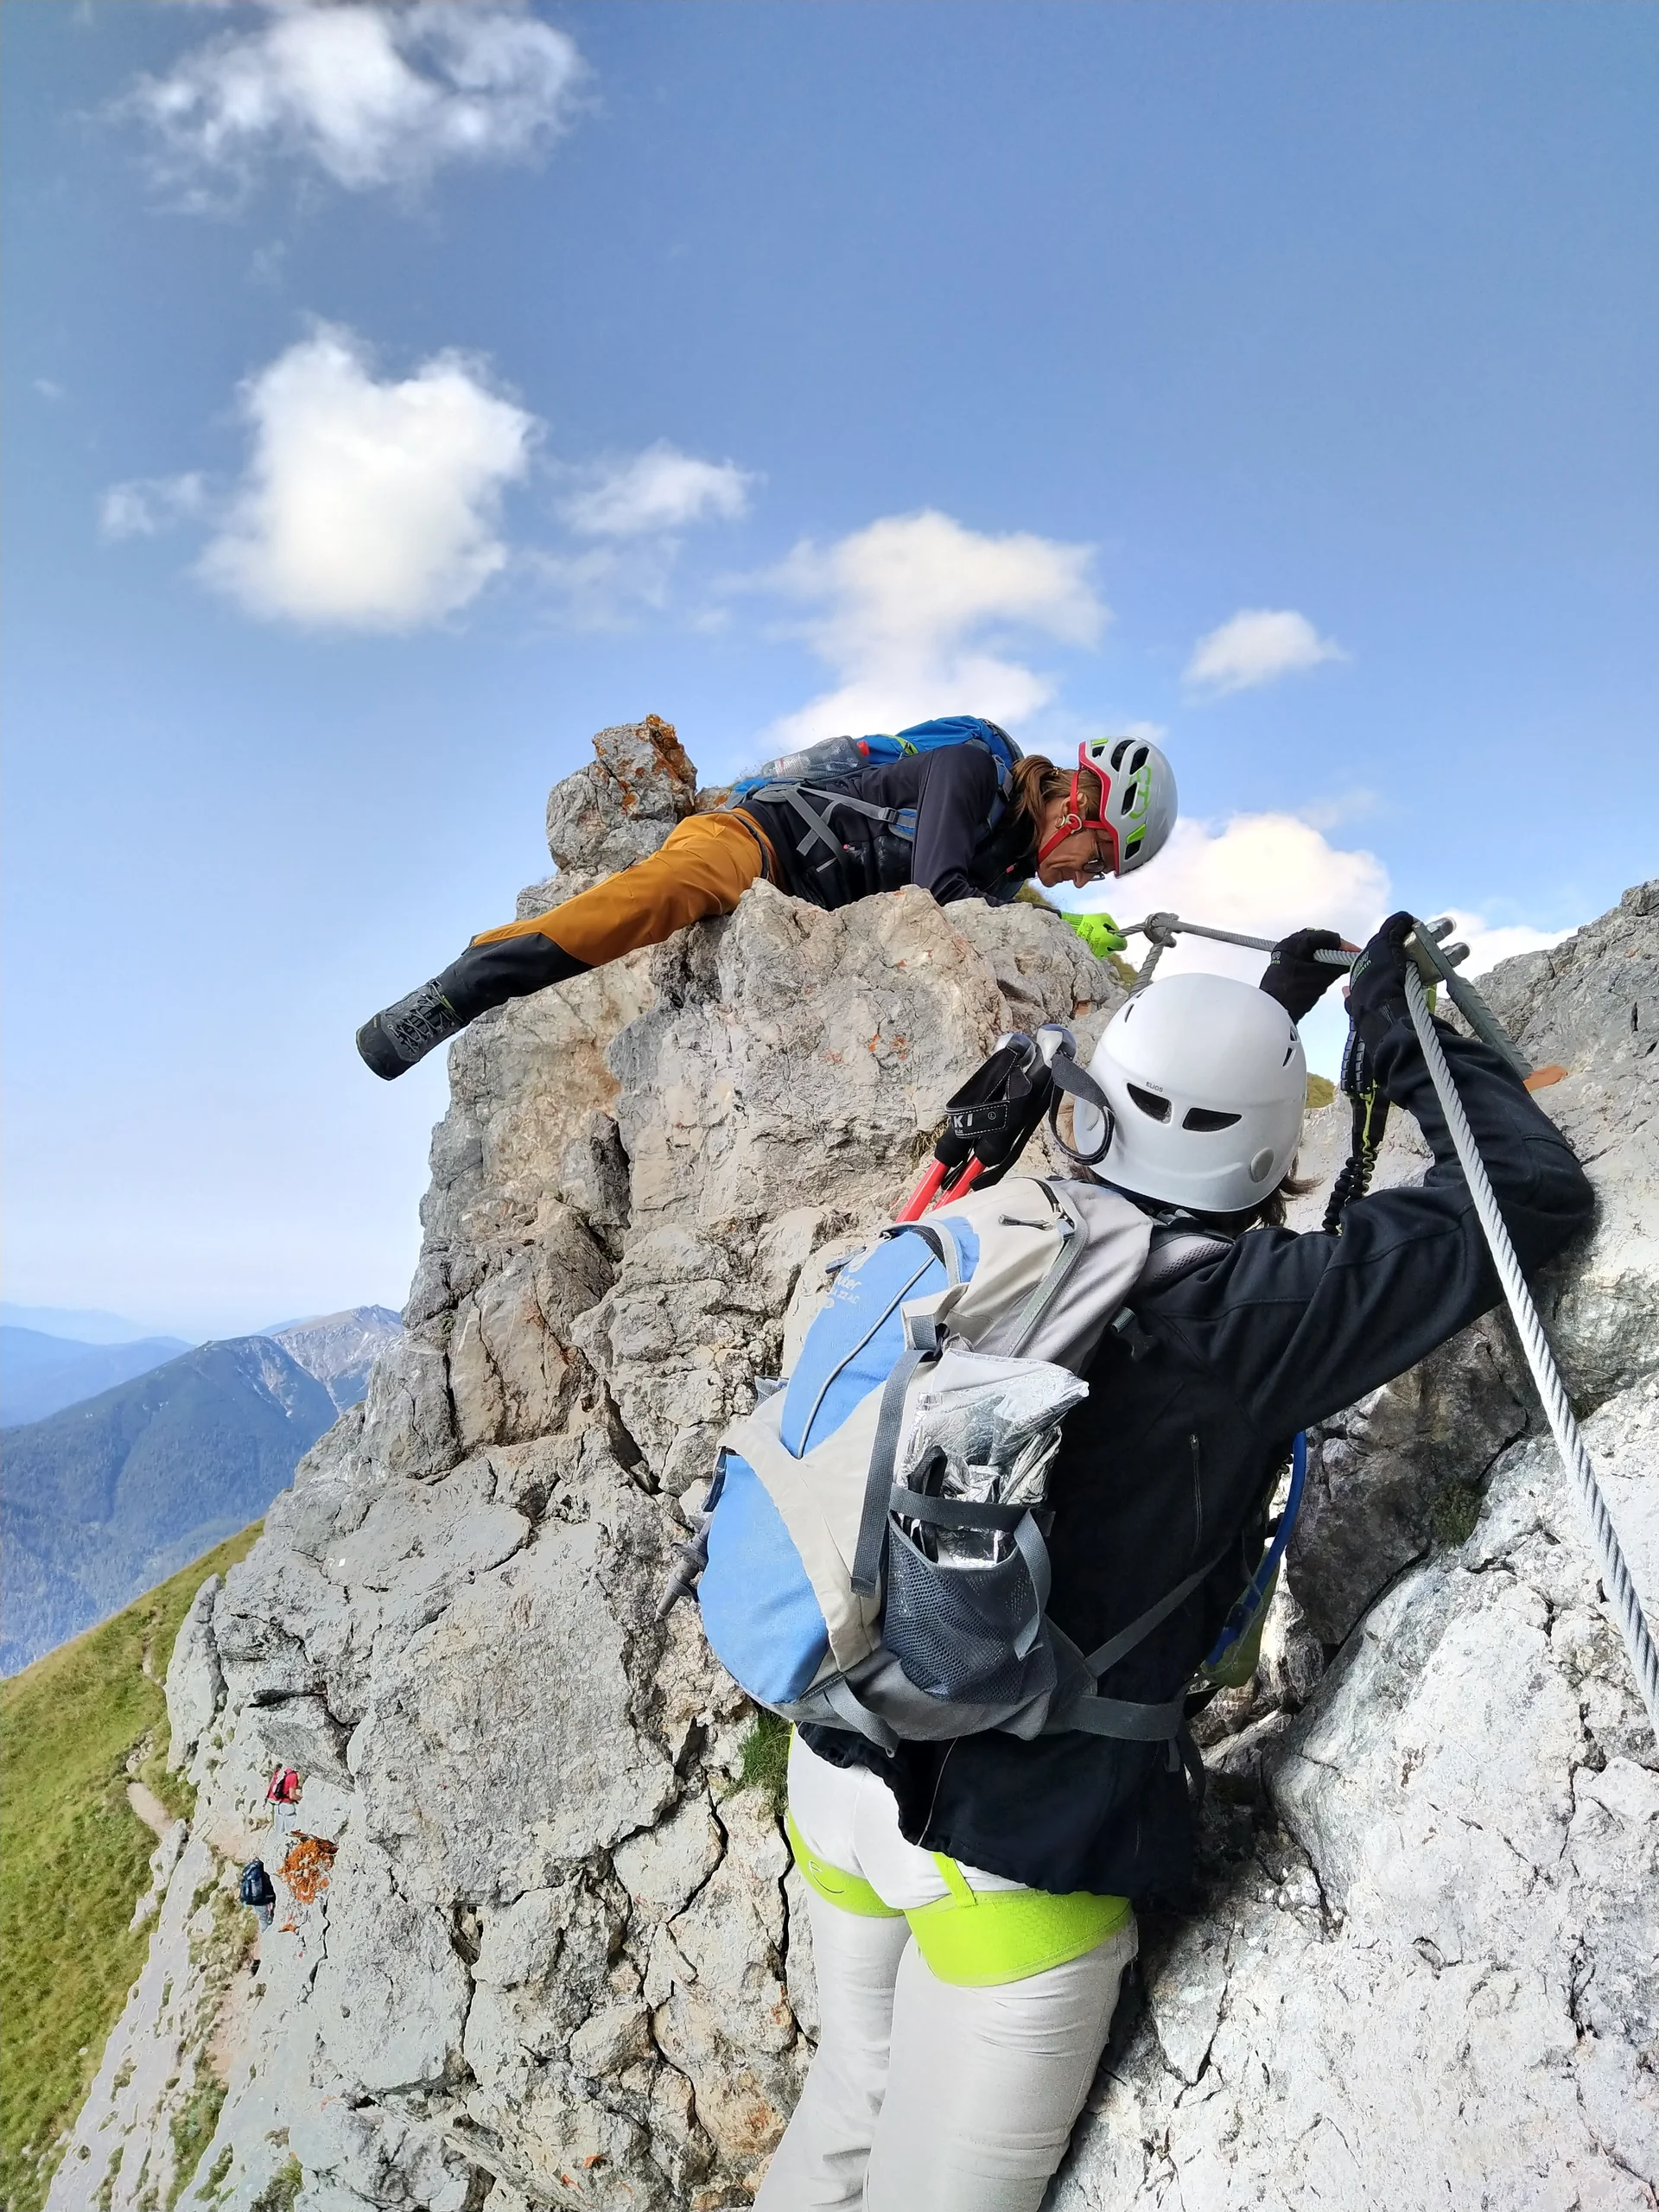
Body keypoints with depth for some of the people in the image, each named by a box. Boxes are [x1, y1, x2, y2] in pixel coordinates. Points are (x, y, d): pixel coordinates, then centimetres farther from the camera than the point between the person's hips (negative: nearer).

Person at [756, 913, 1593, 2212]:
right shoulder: (1239, 1318, -19)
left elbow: (1154, 1155, 22)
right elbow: (1538, 1195, -10)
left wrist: (1265, 1019, 27)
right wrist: (1399, 1030, 2)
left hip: (849, 1767, 6)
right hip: (1022, 1836, -6)